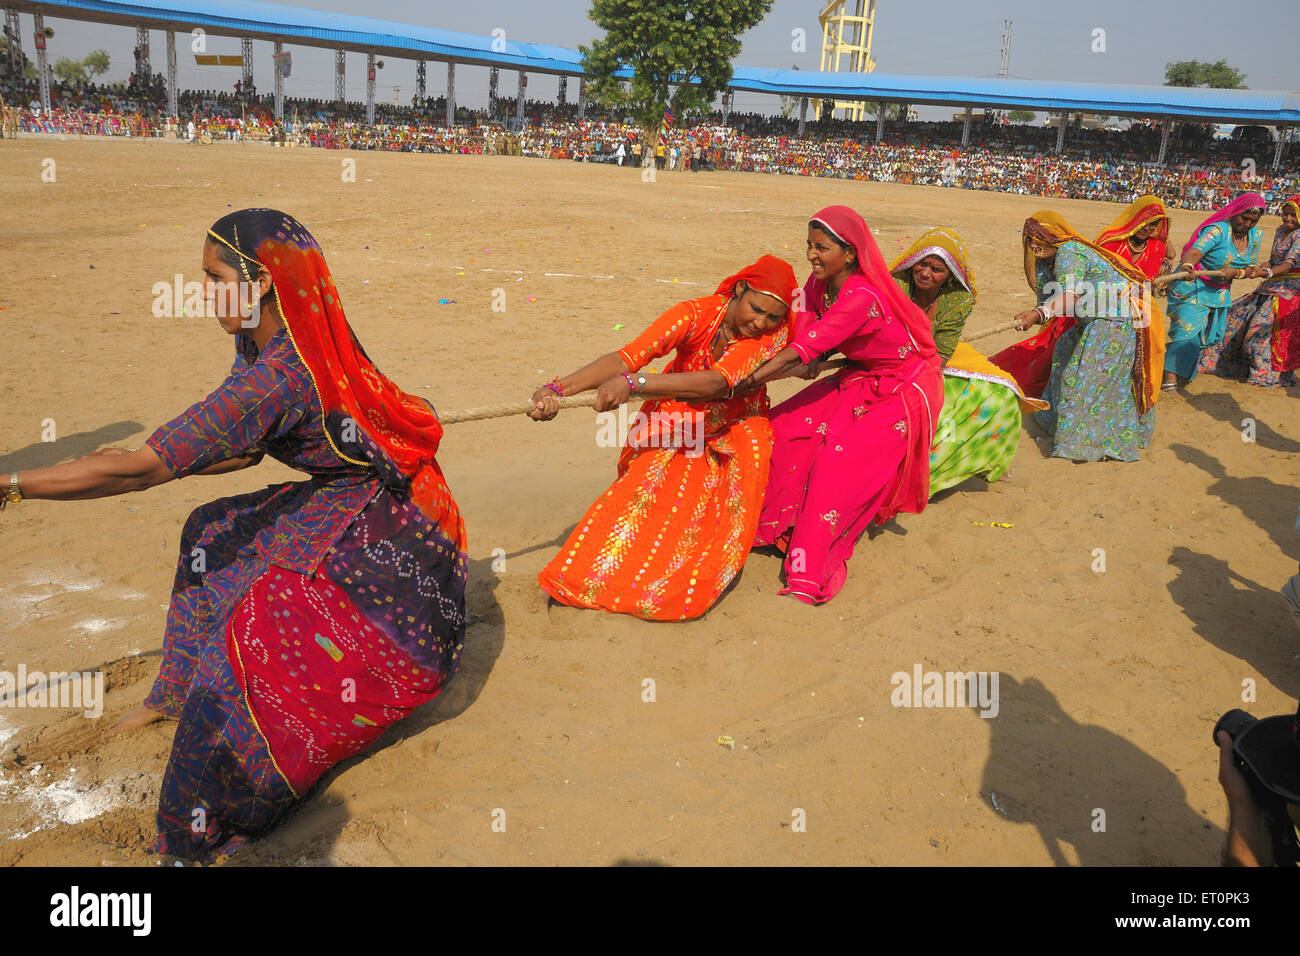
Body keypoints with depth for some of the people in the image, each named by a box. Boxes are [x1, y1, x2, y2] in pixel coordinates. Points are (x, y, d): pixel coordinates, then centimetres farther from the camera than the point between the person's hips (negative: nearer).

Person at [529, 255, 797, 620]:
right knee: (644, 495, -16)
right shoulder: (695, 314, -25)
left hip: (733, 431, 1)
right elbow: (627, 357, -35)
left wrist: (632, 383, -52)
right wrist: (558, 389, -50)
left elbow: (716, 383, -41)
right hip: (675, 423, -1)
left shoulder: (775, 332, -26)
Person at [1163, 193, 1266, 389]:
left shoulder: (1255, 235, 1)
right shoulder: (1218, 230, -21)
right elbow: (1195, 251, -38)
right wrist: (1187, 266, -61)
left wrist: (1235, 272, -22)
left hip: (1220, 291, 8)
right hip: (1193, 287, -8)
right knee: (1188, 331, -18)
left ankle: (1184, 374, 29)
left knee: (1212, 335, 14)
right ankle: (1170, 379, -19)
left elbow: (1250, 269, 2)